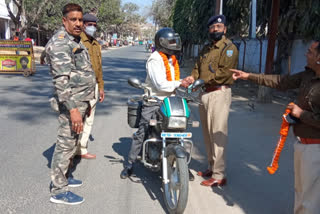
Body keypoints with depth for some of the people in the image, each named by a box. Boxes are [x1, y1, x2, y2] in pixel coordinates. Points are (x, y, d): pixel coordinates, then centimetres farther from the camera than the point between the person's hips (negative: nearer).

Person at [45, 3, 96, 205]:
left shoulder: (76, 41, 16)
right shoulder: (60, 42, -16)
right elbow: (61, 80, -25)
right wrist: (73, 109, -31)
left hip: (81, 101, 10)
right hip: (72, 103, -10)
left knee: (72, 142, 18)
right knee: (66, 144, -4)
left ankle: (62, 177, 33)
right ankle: (59, 190, 6)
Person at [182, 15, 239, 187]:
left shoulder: (228, 48, -6)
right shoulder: (206, 49, 22)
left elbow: (224, 72, -17)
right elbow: (198, 67, 17)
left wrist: (203, 81, -14)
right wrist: (192, 78, -5)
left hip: (219, 93, -9)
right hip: (204, 94, 9)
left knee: (217, 134, -8)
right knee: (207, 134, 14)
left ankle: (218, 175, -3)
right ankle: (211, 168, 27)